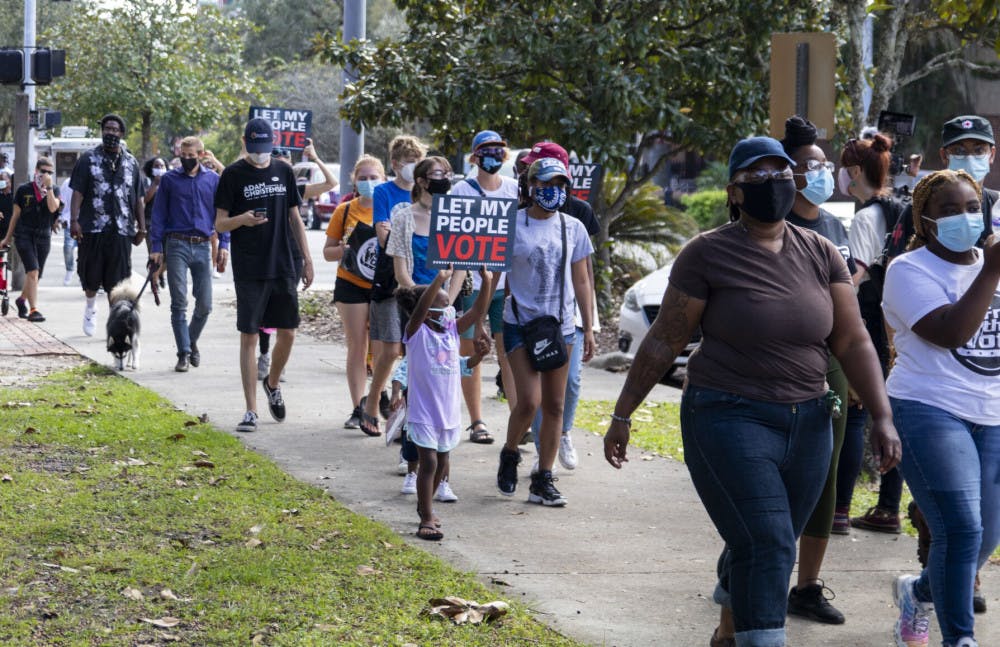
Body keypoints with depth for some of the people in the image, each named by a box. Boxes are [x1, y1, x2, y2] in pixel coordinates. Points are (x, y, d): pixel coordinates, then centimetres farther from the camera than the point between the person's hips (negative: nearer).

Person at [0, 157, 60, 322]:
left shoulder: (54, 191, 6)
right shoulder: (24, 190, 1)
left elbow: (53, 208, -14)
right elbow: (16, 215, 8)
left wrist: (49, 187, -17)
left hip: (44, 236, 3)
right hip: (24, 235, -3)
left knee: (35, 275, 11)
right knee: (33, 271, -17)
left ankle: (22, 299, 39)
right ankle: (33, 309, -19)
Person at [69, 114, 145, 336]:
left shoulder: (131, 163, 13)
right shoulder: (88, 160, 4)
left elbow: (138, 199, 15)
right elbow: (77, 192, -2)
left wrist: (141, 227, 9)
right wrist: (74, 220, -13)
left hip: (121, 230, 2)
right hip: (93, 228, -2)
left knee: (117, 281, 0)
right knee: (91, 277, 4)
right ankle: (91, 306, 32)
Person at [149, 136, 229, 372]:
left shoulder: (213, 180, 8)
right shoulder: (169, 179, 5)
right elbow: (158, 215, 6)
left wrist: (224, 245, 1)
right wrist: (156, 247, -1)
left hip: (202, 247, 2)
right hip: (176, 245, -2)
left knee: (204, 305, 2)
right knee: (179, 304, -5)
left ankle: (192, 342, 26)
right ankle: (184, 353, 0)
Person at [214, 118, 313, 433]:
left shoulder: (284, 172, 10)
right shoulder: (233, 175, -2)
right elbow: (219, 224, -4)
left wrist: (307, 259, 11)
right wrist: (241, 220, -25)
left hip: (283, 268, 4)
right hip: (249, 272, -4)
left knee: (288, 334, 7)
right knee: (249, 337, -3)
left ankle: (272, 384, 35)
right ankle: (251, 411, 1)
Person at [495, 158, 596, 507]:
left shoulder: (573, 228, 6)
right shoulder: (511, 226, -3)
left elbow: (581, 282, 11)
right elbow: (492, 277, 0)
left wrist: (589, 329, 7)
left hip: (560, 326, 3)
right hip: (521, 322, -3)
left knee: (554, 405, 4)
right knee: (529, 401, -13)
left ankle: (543, 481, 12)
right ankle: (509, 455, 15)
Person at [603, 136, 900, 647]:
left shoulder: (820, 253, 3)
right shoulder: (708, 254, -9)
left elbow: (852, 342, 1)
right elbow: (664, 341, -5)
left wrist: (882, 417, -8)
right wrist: (622, 416, -3)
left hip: (807, 425, 5)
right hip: (730, 420, -5)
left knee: (765, 548, 17)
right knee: (765, 547, -16)